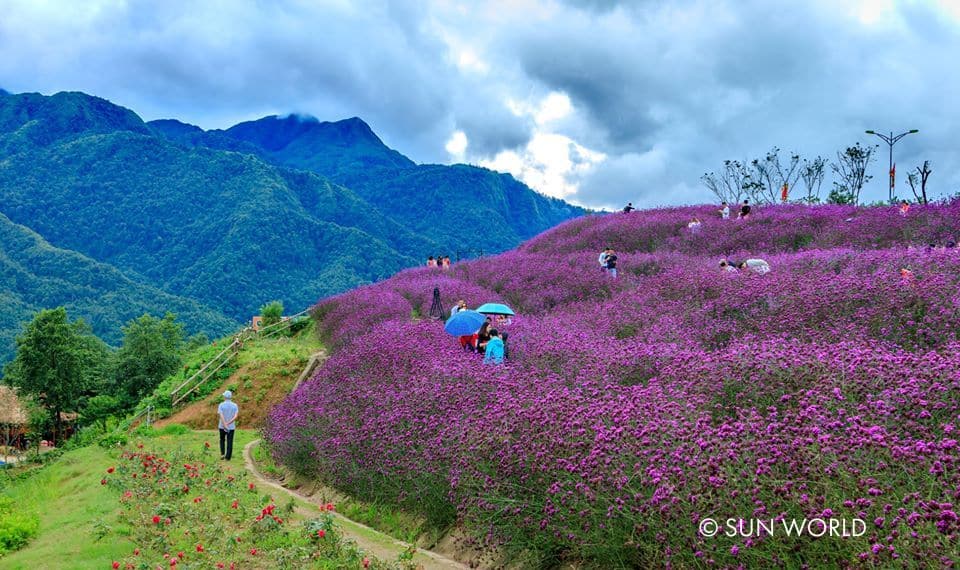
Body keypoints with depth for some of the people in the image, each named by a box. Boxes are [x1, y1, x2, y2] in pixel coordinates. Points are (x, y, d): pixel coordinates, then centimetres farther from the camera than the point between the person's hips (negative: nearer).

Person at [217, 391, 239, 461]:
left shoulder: (221, 405, -7)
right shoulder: (235, 405, -2)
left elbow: (221, 416, -18)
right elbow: (236, 416, -14)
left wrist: (225, 425, -20)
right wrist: (228, 423, -16)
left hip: (222, 426, 0)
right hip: (231, 427, 0)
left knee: (222, 440, 21)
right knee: (229, 442, 5)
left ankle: (222, 454, 12)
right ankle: (228, 457, 2)